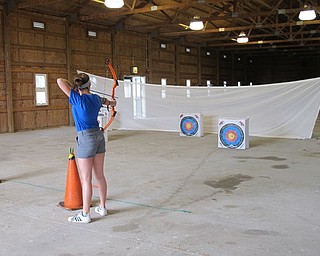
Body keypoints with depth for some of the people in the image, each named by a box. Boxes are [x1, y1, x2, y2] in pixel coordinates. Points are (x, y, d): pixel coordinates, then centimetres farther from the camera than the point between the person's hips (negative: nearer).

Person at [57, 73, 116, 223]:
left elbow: (60, 81, -14)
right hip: (99, 136, 7)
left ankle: (85, 215, 8)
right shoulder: (96, 98, 7)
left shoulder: (78, 99, -13)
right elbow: (104, 101, 32)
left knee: (86, 179, 0)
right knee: (99, 175, 15)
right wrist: (111, 102, 55)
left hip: (86, 139, -7)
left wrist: (74, 87, 5)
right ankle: (102, 207, 27)